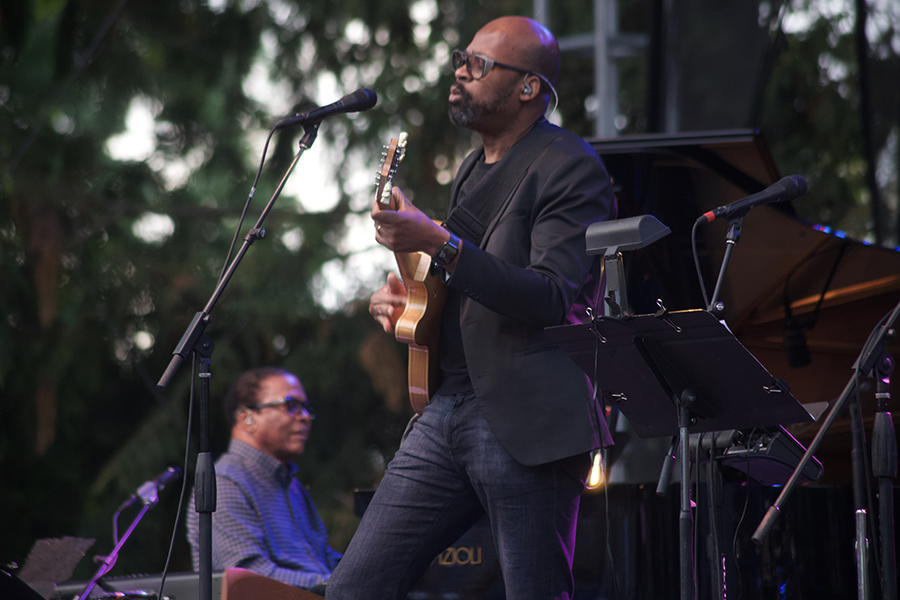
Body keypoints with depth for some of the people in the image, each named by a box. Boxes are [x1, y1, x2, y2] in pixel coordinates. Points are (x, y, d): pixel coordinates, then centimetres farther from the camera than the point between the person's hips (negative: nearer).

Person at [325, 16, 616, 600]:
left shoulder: (571, 168, -9)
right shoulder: (474, 168, 20)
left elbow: (551, 298, -21)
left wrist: (438, 244, -26)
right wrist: (396, 297, 12)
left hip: (526, 427, -8)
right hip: (448, 408, 8)